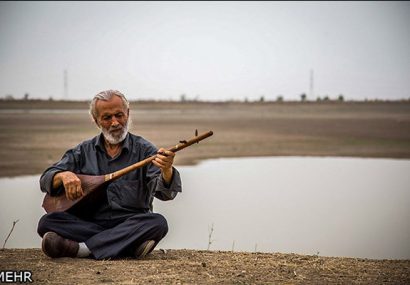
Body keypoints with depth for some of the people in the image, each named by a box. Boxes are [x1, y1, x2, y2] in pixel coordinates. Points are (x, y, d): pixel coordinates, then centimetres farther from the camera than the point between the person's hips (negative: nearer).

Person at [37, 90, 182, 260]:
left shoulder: (143, 149, 3)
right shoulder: (83, 151, 12)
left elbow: (164, 193, -10)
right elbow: (45, 180, 9)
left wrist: (166, 171, -33)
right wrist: (63, 176, -15)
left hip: (130, 225, -1)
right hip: (89, 224, 2)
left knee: (158, 223, -31)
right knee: (47, 222, -21)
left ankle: (81, 248, -32)